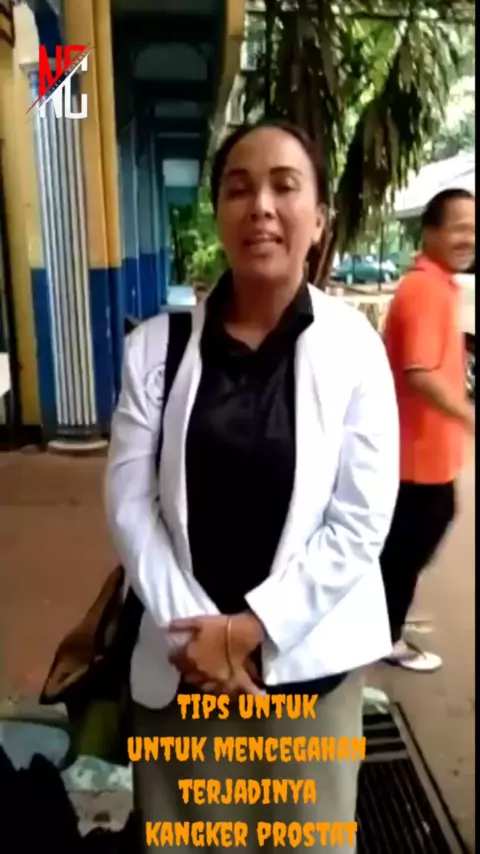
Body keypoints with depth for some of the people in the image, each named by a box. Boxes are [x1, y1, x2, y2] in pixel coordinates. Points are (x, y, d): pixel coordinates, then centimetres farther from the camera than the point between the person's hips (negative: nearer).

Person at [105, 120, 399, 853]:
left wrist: (254, 625, -14)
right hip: (180, 655, 1)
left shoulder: (354, 347, -8)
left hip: (306, 657, -1)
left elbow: (362, 519, -9)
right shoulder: (157, 346, -4)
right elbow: (129, 500, -4)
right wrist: (193, 626, -12)